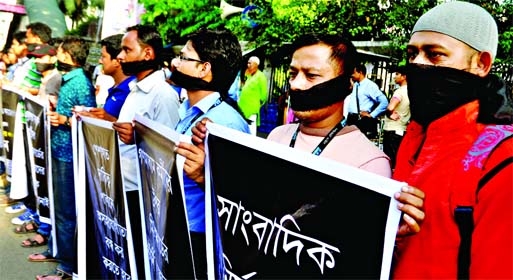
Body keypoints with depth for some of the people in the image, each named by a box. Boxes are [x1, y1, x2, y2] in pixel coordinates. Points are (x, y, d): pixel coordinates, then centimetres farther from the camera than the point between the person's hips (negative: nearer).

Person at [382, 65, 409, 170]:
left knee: (390, 159, -3)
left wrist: (389, 115, -13)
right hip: (402, 129, 8)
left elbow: (390, 108, -32)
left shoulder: (400, 91, -16)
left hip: (392, 130, -8)